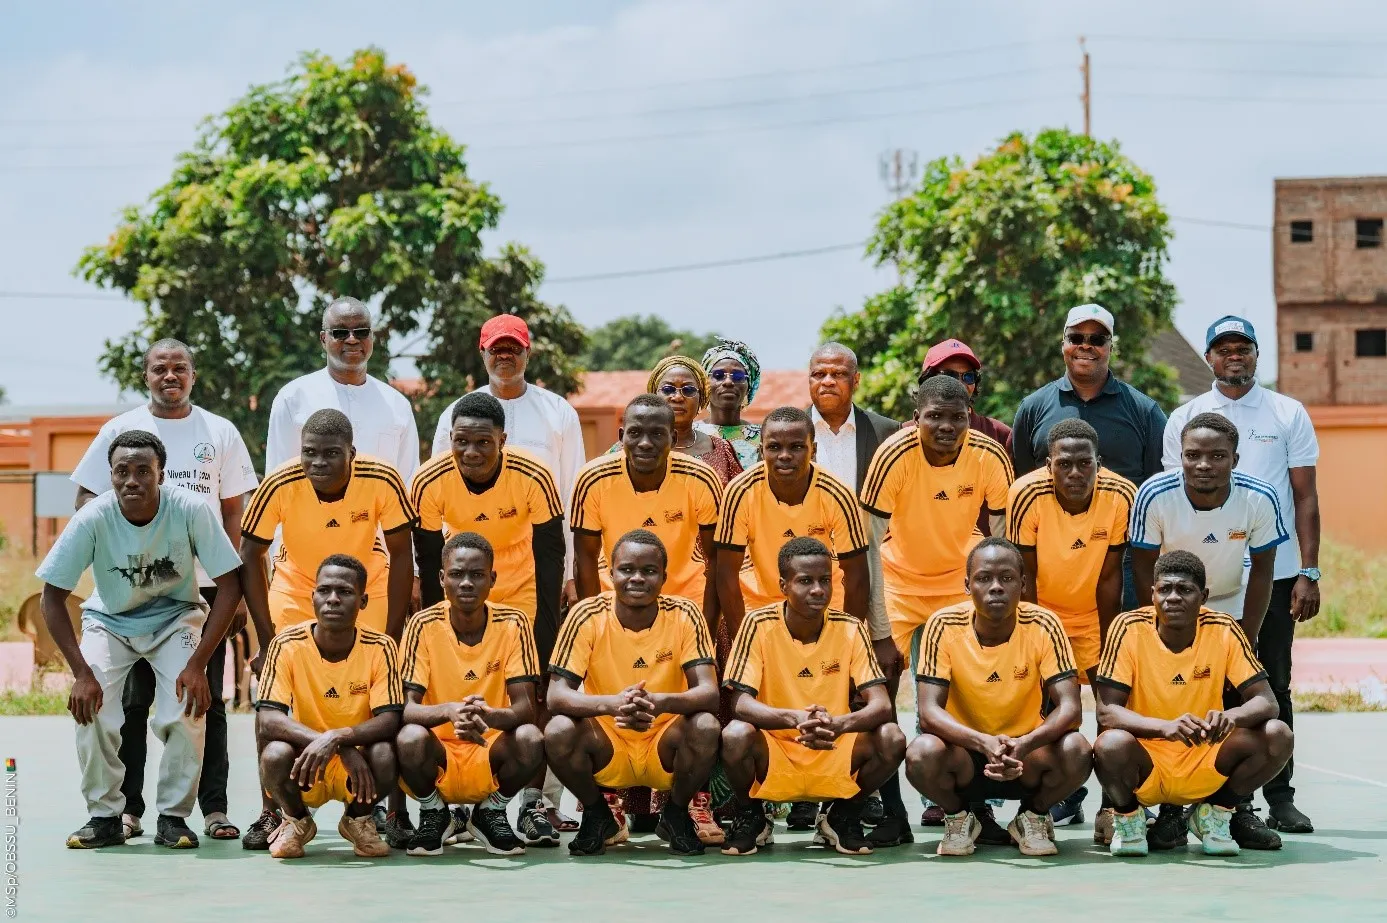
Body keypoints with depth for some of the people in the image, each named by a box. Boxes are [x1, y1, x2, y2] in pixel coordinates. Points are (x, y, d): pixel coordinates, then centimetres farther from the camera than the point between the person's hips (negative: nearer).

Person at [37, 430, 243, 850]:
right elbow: (52, 597, -17)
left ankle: (173, 816, -3)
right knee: (90, 708, -21)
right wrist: (82, 673, -24)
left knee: (186, 711, -22)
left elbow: (229, 587, -20)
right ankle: (105, 817, -3)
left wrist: (197, 665, -26)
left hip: (176, 617, 0)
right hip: (109, 619, 1)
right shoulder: (92, 519, -26)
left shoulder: (190, 510, -27)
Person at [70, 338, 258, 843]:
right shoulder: (120, 430, 7)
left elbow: (234, 512, 9)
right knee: (131, 699, 0)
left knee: (207, 700, 2)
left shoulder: (220, 432, 9)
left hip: (205, 587, 0)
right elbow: (87, 498, 7)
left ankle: (213, 807, 5)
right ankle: (127, 807, 5)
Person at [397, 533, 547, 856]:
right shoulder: (424, 625, -11)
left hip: (491, 748, 1)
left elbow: (525, 706, -14)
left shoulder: (513, 623, -8)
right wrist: (448, 711, -41)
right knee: (409, 738, -34)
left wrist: (490, 715, -39)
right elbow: (407, 708, -17)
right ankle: (433, 815, 0)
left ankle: (492, 813, 2)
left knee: (530, 739, -31)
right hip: (439, 748, -1)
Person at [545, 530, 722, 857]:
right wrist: (612, 703, -42)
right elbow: (556, 695, -20)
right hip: (606, 746, 0)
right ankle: (597, 817, 1)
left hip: (664, 744, 0)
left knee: (705, 727, -31)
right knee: (557, 731, -30)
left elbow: (709, 692, -20)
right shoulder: (587, 615, -14)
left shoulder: (684, 615, -12)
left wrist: (661, 702, -43)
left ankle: (676, 815, 0)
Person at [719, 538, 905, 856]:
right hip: (773, 751, -2)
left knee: (892, 739, -25)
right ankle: (750, 818, 0)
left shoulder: (850, 628, -6)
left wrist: (840, 723, -37)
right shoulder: (759, 625, -11)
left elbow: (881, 704, -14)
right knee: (735, 736, -33)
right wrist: (795, 718, -40)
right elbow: (741, 704, -19)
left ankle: (843, 816, 5)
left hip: (834, 754, 2)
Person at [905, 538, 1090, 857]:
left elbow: (1069, 706, -19)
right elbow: (929, 710, -21)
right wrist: (984, 742, -40)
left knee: (1077, 752, -30)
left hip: (1026, 758, 0)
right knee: (921, 754, -33)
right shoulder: (943, 626, -15)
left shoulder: (1043, 625, -13)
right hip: (964, 754, 0)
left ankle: (1033, 817, 3)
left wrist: (1024, 745, -39)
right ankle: (957, 817, 2)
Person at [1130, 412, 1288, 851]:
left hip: (1230, 607, 1)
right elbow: (1145, 567, -15)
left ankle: (1239, 809, 8)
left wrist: (1245, 642, -11)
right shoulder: (1155, 495, -29)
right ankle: (1170, 810, 2)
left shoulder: (1260, 499, -26)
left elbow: (1261, 572, -12)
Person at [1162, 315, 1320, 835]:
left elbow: (1305, 497, 5)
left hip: (1275, 572, 0)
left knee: (1273, 685, 2)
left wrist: (1309, 572, -3)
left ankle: (1279, 798, 6)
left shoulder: (1289, 415, 7)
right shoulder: (1183, 419, 8)